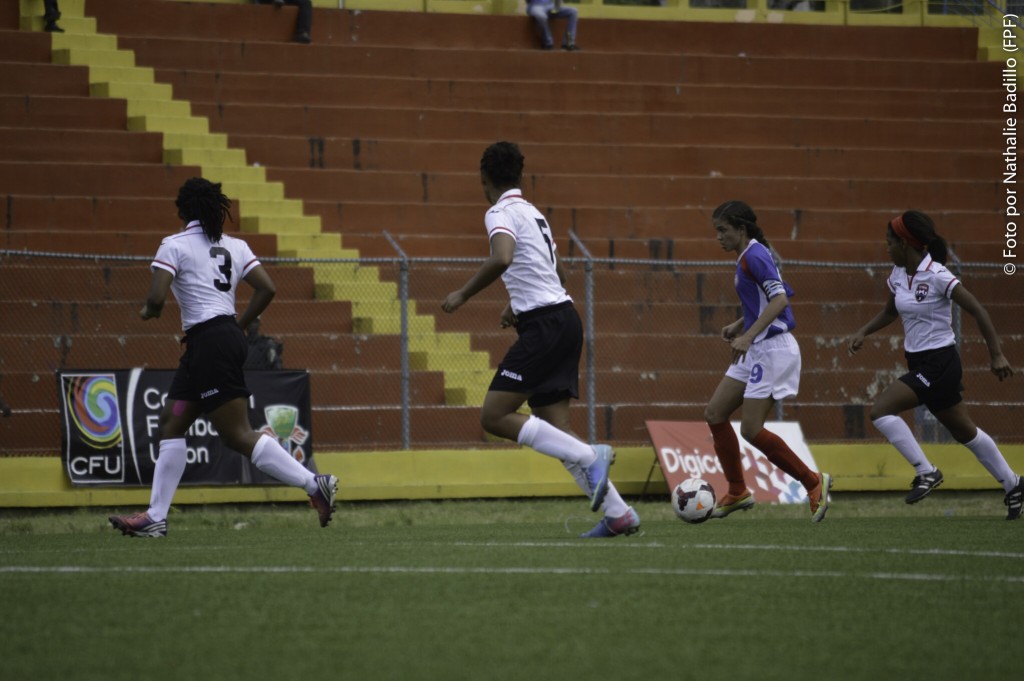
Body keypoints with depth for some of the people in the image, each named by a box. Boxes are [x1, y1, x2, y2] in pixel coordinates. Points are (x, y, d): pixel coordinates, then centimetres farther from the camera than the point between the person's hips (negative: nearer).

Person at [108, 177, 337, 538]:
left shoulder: (174, 245, -5)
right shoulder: (235, 246, 13)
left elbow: (156, 299, -14)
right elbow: (267, 289, 5)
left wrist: (148, 312, 9)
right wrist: (238, 325, 15)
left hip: (209, 342, -9)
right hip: (229, 337, 9)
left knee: (238, 435, -9)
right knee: (171, 423, 13)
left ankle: (315, 483, -15)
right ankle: (156, 517, 12)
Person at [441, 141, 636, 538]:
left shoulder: (502, 213, -7)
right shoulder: (533, 213, 22)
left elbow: (501, 258, -28)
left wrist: (463, 295, -16)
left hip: (545, 325, -9)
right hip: (563, 319, 9)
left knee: (494, 417, -10)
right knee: (554, 431, 7)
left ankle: (589, 457, -18)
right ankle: (618, 515, 0)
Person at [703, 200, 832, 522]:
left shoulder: (754, 256, -16)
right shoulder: (748, 256, 14)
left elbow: (779, 299, -26)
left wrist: (748, 336, -31)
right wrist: (738, 325, 16)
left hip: (772, 350, -10)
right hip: (757, 351, 10)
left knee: (751, 430, -10)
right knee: (715, 414, 8)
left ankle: (813, 482, 1)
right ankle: (737, 492, 14)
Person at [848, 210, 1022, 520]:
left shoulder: (937, 276, -19)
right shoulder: (898, 275, 4)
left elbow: (978, 311, -17)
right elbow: (890, 312, 22)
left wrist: (997, 355, -18)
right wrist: (863, 332, 4)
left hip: (939, 363, -9)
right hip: (920, 363, 9)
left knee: (881, 410, -19)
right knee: (965, 432, 19)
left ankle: (925, 472, -11)